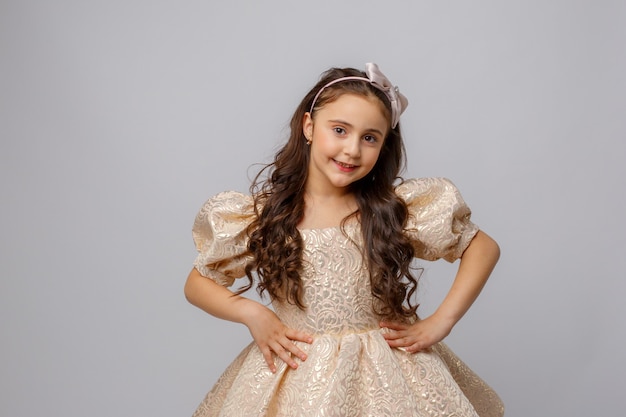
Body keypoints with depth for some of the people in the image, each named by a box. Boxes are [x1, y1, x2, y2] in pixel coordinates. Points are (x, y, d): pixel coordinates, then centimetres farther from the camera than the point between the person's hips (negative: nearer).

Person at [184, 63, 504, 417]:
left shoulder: (397, 209, -10)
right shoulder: (261, 215, -8)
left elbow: (485, 248, -2)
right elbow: (197, 284, 3)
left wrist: (440, 322, -9)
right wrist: (252, 313, -14)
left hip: (383, 374, 0)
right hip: (294, 378, 1)